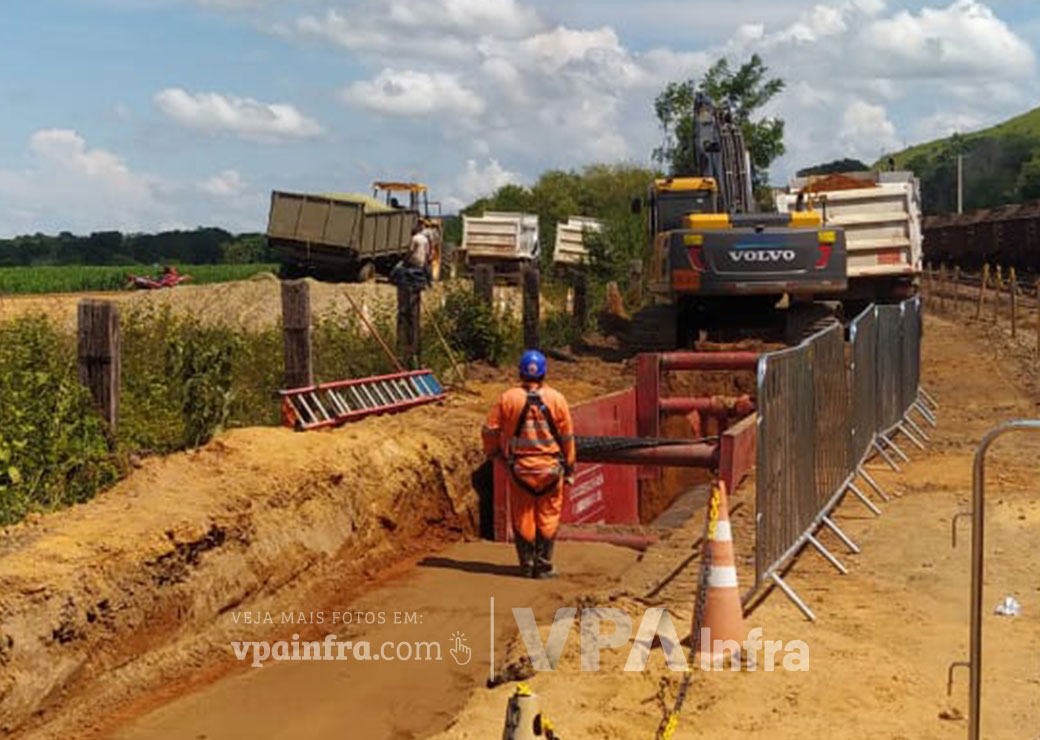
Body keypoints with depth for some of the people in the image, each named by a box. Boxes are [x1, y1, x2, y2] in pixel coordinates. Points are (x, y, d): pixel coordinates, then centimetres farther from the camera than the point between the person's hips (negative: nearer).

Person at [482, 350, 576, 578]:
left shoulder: (508, 398, -6)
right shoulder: (556, 399, -5)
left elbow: (491, 430, 1)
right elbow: (567, 437, -1)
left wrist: (492, 452, 21)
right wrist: (569, 469, 8)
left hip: (519, 468, 0)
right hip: (549, 467, 0)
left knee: (523, 518, 12)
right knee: (547, 518, 10)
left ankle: (527, 565, 18)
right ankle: (543, 566, 12)